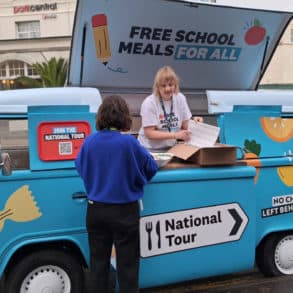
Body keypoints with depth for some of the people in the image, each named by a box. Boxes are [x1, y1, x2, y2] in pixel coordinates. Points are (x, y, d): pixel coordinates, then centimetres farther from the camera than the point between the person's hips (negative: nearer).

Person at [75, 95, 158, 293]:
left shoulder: (90, 141, -5)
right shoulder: (129, 142, -16)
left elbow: (80, 167, 10)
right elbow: (151, 168, -6)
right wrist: (132, 174, 15)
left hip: (96, 209, 4)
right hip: (124, 211, -3)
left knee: (98, 260, 17)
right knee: (127, 263, 10)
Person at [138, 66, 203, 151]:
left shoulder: (180, 98, 1)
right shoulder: (149, 103, -12)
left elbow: (184, 126, 7)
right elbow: (149, 134, -15)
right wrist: (175, 135, -22)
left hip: (171, 148, 5)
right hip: (150, 150, -4)